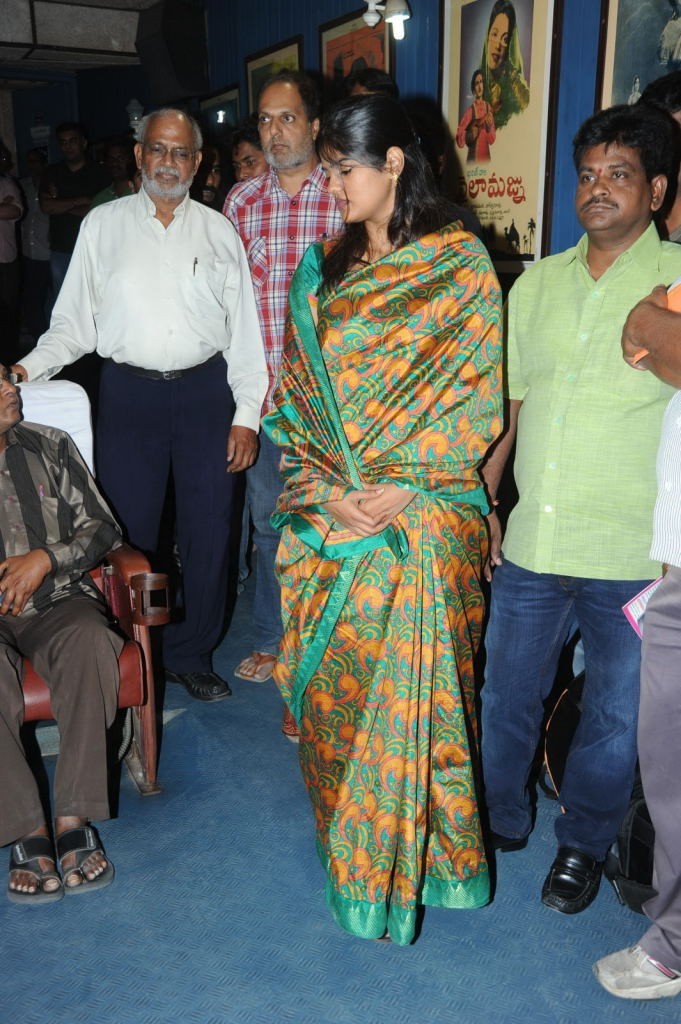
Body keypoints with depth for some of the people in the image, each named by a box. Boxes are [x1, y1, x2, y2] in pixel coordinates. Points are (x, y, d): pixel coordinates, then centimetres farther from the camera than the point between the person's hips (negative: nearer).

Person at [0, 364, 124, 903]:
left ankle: (75, 818, -31)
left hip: (58, 599, 1)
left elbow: (103, 527, 9)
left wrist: (46, 559, -10)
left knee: (89, 639, -34)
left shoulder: (51, 448, 9)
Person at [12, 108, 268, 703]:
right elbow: (74, 321, 7)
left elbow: (244, 330, 6)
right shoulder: (104, 225, 8)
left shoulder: (219, 232, 9)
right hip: (129, 392, -1)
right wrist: (27, 369, -9)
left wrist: (247, 414, 0)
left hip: (205, 391, 1)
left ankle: (192, 654, 22)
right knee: (129, 530, 2)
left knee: (208, 530, 5)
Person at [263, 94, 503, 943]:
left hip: (421, 516, -5)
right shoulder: (325, 267, 11)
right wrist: (326, 484, -5)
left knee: (410, 682, 1)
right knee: (332, 678, 13)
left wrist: (399, 490, -15)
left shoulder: (459, 263, -4)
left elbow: (477, 395, -7)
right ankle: (347, 833, 35)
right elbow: (300, 388, 10)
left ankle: (410, 852, 23)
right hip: (329, 513, 5)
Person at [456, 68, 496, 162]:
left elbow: (492, 139, 7)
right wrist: (471, 135, -28)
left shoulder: (488, 107, 6)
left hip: (486, 158, 5)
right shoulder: (470, 110, -8)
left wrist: (489, 128, -11)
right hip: (473, 159, -4)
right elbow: (459, 140, -12)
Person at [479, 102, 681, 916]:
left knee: (613, 717, 12)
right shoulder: (537, 282, 9)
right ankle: (499, 819, 42)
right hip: (530, 545, 4)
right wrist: (480, 503, 11)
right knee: (504, 696, 17)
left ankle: (583, 844, 37)